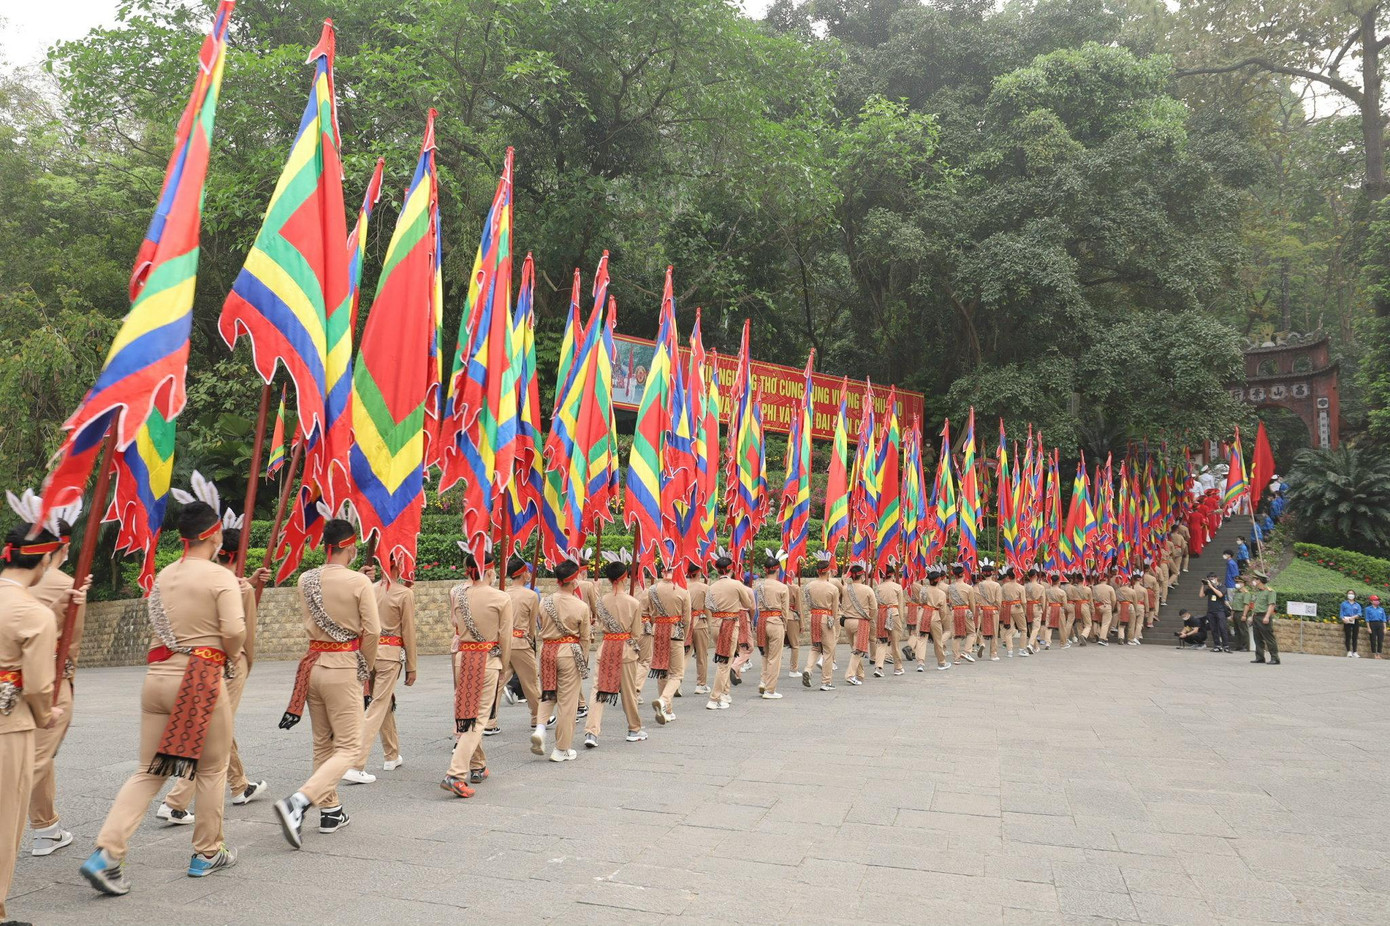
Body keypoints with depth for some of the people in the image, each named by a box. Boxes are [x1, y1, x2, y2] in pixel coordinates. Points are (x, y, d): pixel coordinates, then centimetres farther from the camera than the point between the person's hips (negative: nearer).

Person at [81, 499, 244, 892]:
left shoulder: (164, 575, 10)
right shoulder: (221, 577, -10)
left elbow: (160, 624, 15)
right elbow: (234, 630, -19)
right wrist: (232, 656, 2)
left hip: (158, 676, 6)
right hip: (201, 679, -6)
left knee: (149, 771, 12)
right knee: (211, 770, 11)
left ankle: (106, 852, -1)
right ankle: (207, 853, 22)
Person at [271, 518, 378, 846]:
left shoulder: (305, 580, 4)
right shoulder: (359, 582, -12)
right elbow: (372, 632, -11)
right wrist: (366, 669, 4)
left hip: (313, 664, 6)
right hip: (344, 667, -6)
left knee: (323, 744, 19)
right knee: (348, 748, -1)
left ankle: (330, 811, 27)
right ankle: (298, 802, -18)